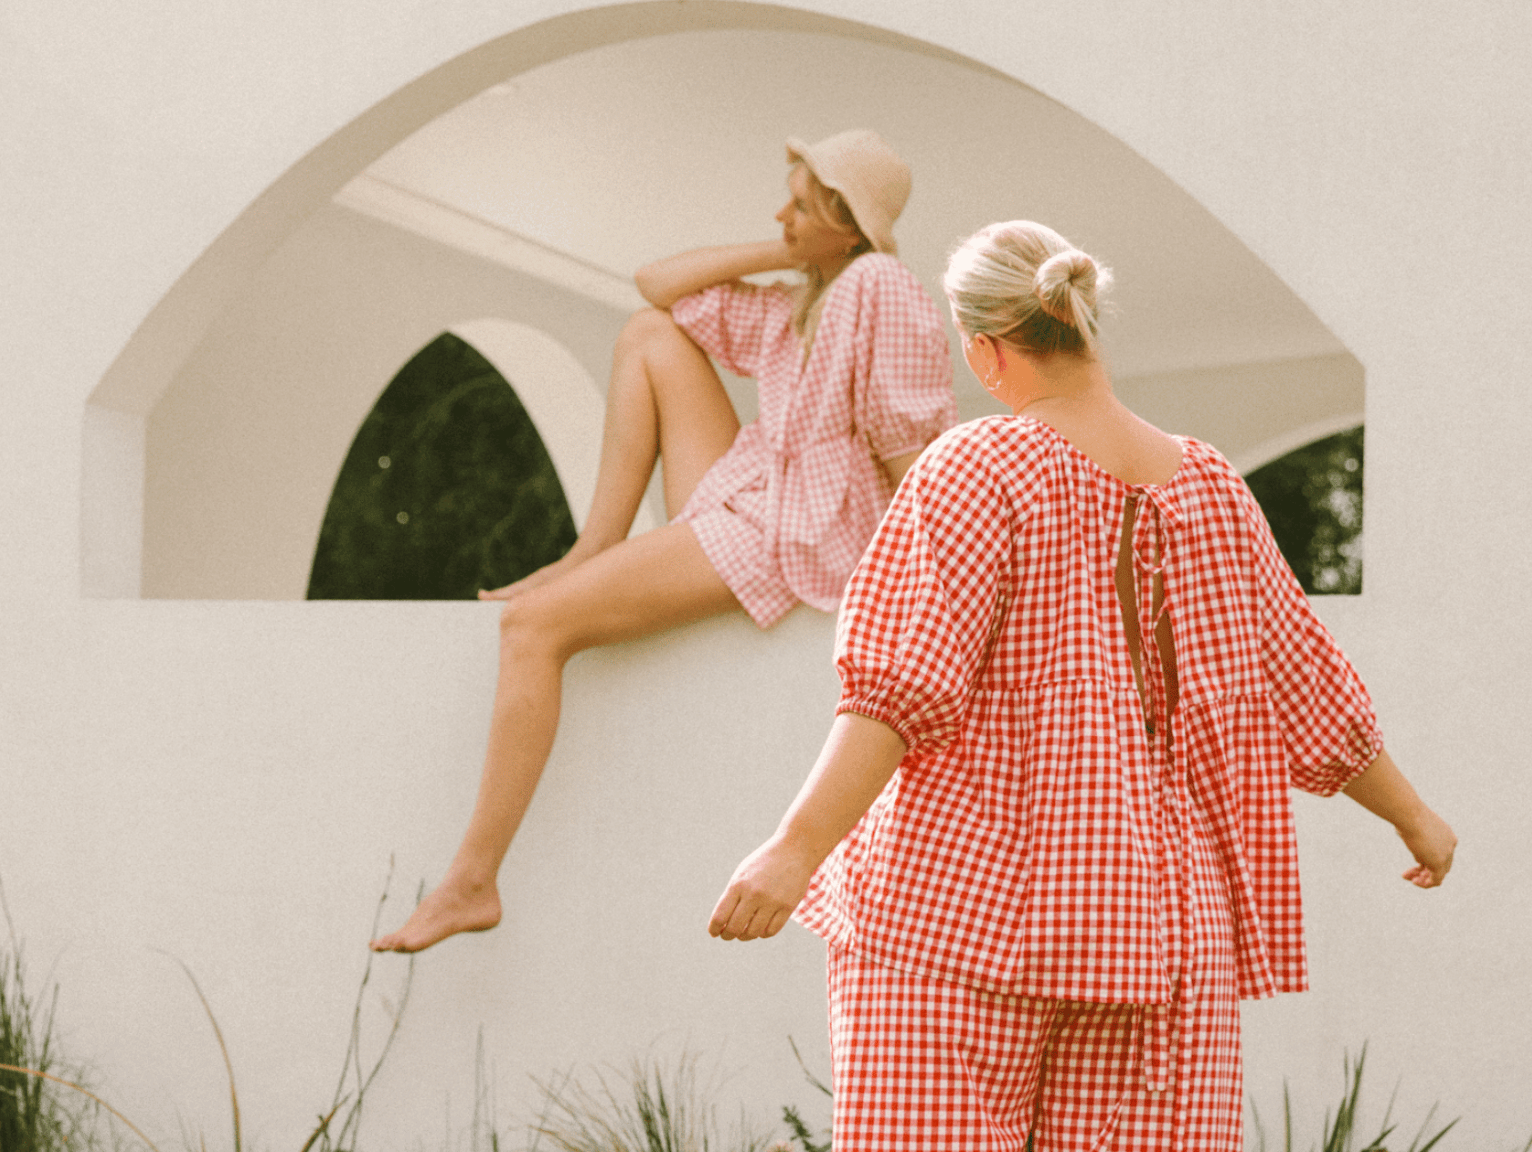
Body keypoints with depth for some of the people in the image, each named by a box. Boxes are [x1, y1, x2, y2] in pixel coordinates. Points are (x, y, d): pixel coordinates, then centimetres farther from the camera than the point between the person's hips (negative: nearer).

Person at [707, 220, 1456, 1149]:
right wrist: (1415, 815, 31)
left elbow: (907, 687, -19)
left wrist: (799, 850, -24)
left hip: (962, 908, -4)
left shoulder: (975, 471, -7)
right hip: (1155, 921, 5)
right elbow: (1311, 699, 17)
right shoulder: (1211, 489, 9)